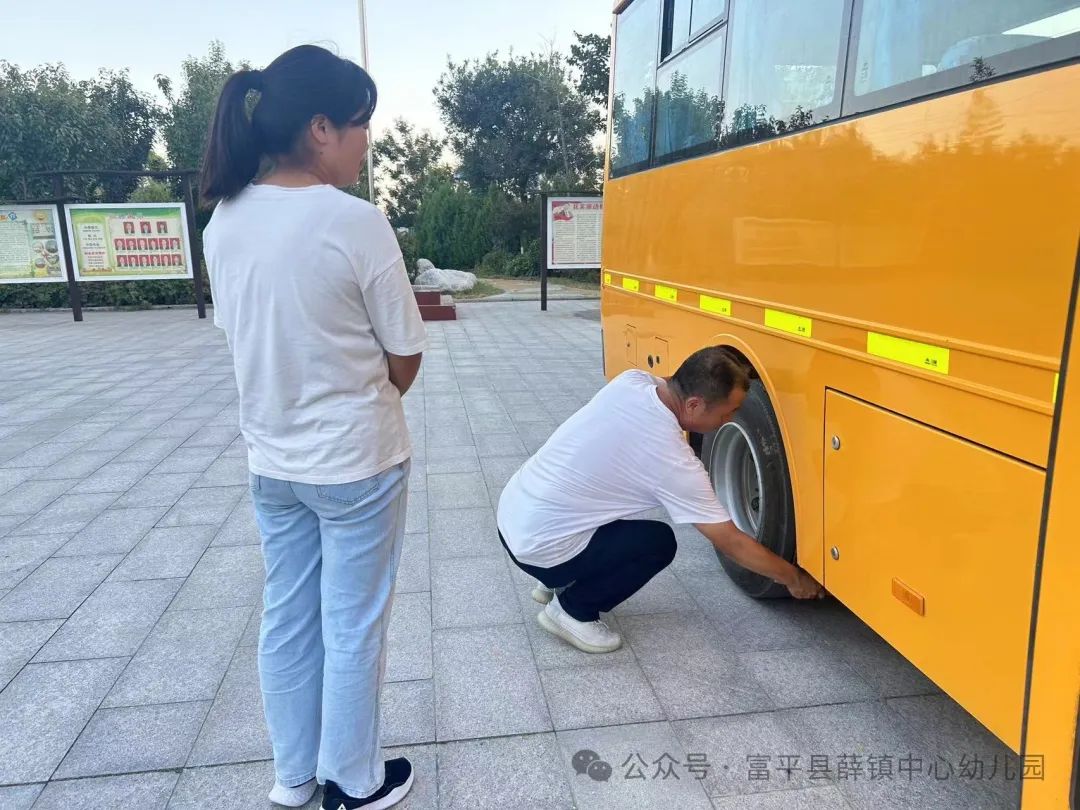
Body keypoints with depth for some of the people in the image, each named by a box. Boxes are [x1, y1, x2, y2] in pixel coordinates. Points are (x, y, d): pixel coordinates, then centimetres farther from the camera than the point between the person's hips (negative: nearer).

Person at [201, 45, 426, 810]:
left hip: (270, 461, 6)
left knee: (286, 620, 19)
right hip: (356, 463, -6)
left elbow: (245, 334, 9)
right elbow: (403, 359, -13)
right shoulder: (354, 222, -19)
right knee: (352, 629, 11)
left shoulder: (225, 218, 0)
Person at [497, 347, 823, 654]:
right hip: (539, 547, -7)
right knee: (659, 543, 2)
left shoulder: (631, 381, -4)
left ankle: (556, 582, 29)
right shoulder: (674, 463, -20)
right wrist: (794, 578, 5)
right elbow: (732, 543, -9)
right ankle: (571, 609, 8)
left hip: (511, 511, 8)